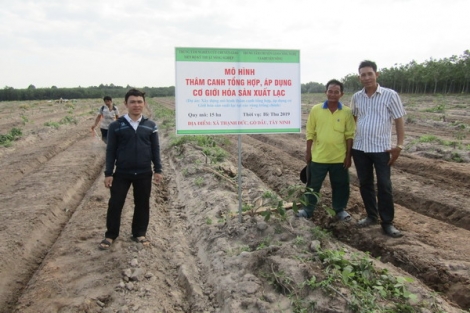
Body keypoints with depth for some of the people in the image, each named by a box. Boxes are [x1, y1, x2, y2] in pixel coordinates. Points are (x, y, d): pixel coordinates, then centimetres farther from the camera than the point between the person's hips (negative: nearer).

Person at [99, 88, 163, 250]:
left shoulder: (151, 125, 2)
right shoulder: (116, 125, -2)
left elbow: (155, 149, 7)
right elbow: (110, 151, 0)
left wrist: (158, 170, 3)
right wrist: (108, 173, -3)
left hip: (144, 174, 1)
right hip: (121, 173, -1)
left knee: (142, 204, 11)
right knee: (115, 204, 5)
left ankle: (139, 233, 28)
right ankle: (110, 235, 23)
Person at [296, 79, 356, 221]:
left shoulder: (347, 112, -3)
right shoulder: (315, 109, -3)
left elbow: (350, 135, -1)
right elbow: (310, 132, 2)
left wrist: (348, 155, -3)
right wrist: (308, 152, 1)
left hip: (339, 157, 0)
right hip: (318, 156, 0)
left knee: (340, 185, 12)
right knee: (313, 184, 10)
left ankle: (340, 210, 31)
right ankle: (308, 209, 25)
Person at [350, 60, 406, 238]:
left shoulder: (390, 95, -6)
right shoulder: (356, 97, 5)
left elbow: (399, 121, -4)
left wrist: (399, 146, -9)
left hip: (382, 148, -4)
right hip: (359, 148, 4)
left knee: (384, 186, 1)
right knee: (365, 184, 11)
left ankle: (387, 222, 12)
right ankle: (371, 216, 27)